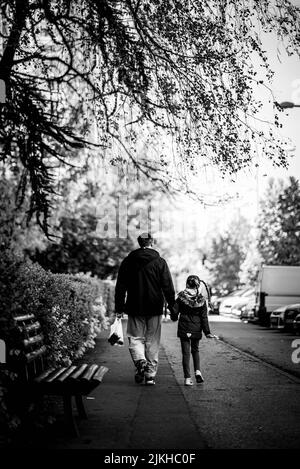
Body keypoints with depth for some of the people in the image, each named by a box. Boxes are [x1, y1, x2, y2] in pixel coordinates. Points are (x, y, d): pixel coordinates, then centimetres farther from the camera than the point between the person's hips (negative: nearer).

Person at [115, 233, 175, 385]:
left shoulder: (128, 261, 3)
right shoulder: (160, 262, -1)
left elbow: (120, 287, 5)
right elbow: (168, 287, -2)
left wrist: (119, 308, 10)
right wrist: (172, 307, 6)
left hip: (134, 308, 0)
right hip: (155, 309, 0)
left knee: (135, 338, 9)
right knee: (152, 341, 6)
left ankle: (140, 361, -17)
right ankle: (150, 374, 6)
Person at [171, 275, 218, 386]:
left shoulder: (181, 297, -7)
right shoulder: (202, 300, -5)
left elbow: (174, 312, -5)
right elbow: (204, 317, -4)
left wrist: (174, 317, 18)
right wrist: (207, 332, 0)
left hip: (184, 329, -1)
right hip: (196, 329, 1)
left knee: (186, 352, 3)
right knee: (195, 350, 20)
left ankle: (187, 378, -2)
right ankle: (197, 371, 3)